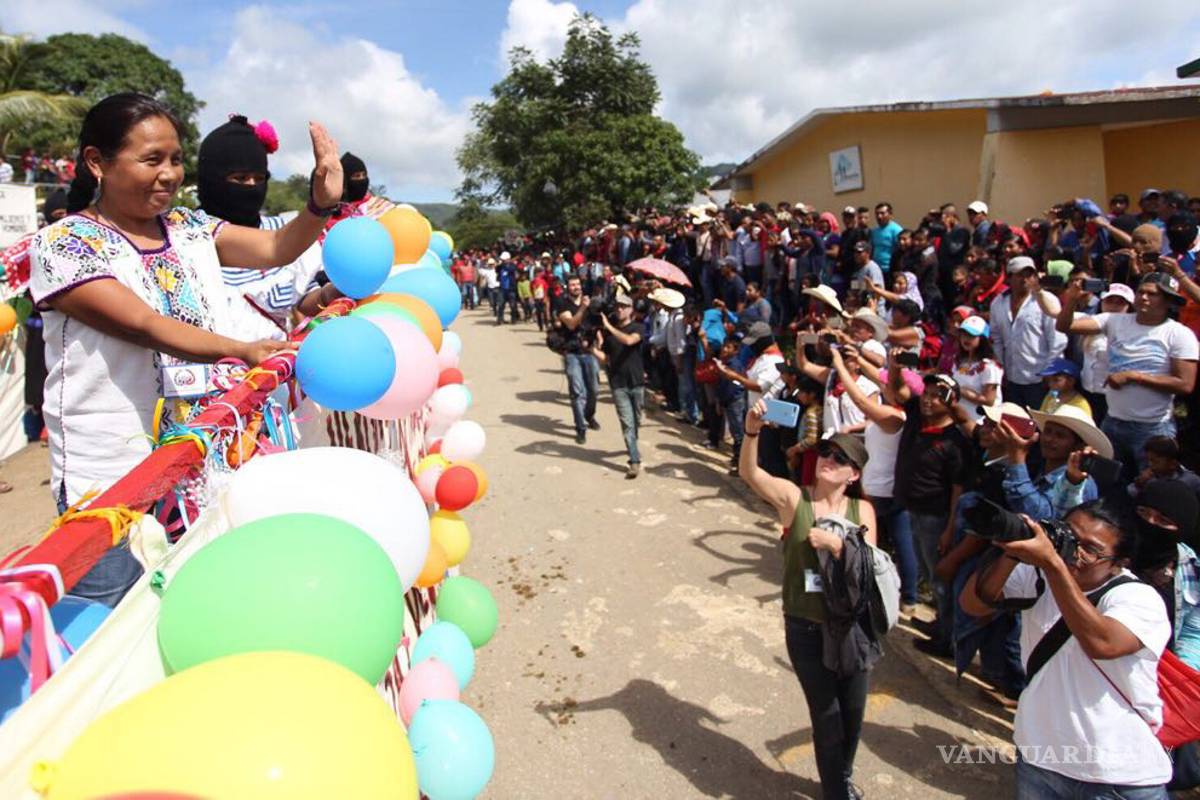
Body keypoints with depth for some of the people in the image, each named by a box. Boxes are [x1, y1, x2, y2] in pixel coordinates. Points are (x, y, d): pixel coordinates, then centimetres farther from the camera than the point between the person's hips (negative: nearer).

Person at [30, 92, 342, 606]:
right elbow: (144, 324, -20)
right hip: (110, 477, -4)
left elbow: (275, 249, -3)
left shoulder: (191, 230, 8)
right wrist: (242, 350, -32)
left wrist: (321, 202, -21)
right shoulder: (62, 244, -8)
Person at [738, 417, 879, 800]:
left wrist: (836, 544, -26)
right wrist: (753, 431, -42)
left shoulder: (862, 510, -2)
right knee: (827, 718, 10)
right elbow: (749, 473, -27)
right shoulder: (794, 498, -10)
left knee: (853, 713, 22)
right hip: (806, 629, -3)